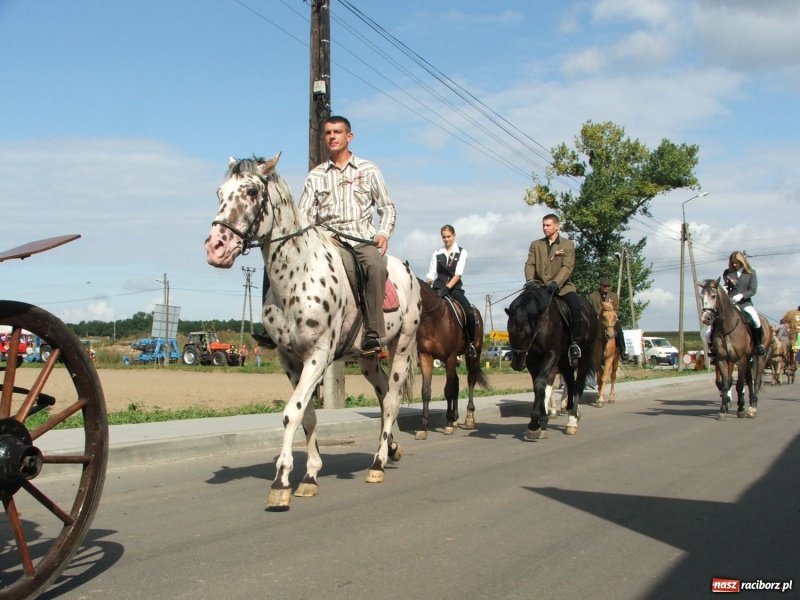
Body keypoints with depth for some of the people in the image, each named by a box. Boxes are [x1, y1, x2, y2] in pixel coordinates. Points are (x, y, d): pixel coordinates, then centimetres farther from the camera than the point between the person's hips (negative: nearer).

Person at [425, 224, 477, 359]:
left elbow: (458, 273, -7)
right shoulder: (437, 254, 11)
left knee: (469, 313, -22)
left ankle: (471, 343, -4)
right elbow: (431, 274, 7)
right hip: (438, 289, 2)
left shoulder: (462, 252, 6)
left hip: (455, 289, -2)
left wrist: (447, 288, -21)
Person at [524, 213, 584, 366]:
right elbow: (530, 264, 4)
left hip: (561, 286, -3)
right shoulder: (535, 244, 14)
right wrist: (530, 280, -17)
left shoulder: (568, 244, 5)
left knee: (574, 305, -30)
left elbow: (568, 267, -8)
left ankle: (575, 343, -19)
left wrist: (556, 282, -24)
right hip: (539, 286, 3)